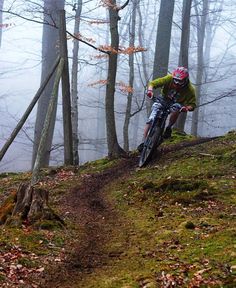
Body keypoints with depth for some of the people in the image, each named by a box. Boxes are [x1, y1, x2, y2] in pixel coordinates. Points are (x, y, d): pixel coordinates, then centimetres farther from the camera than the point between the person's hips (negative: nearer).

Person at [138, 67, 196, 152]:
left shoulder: (190, 90, -25)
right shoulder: (169, 78, -26)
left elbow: (192, 104, -18)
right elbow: (153, 83, -24)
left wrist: (187, 108, -42)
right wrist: (150, 90, -46)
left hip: (176, 103, 0)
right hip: (163, 99, 0)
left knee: (176, 108, -37)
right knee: (151, 119, -17)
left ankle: (169, 127, -12)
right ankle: (143, 141, -11)